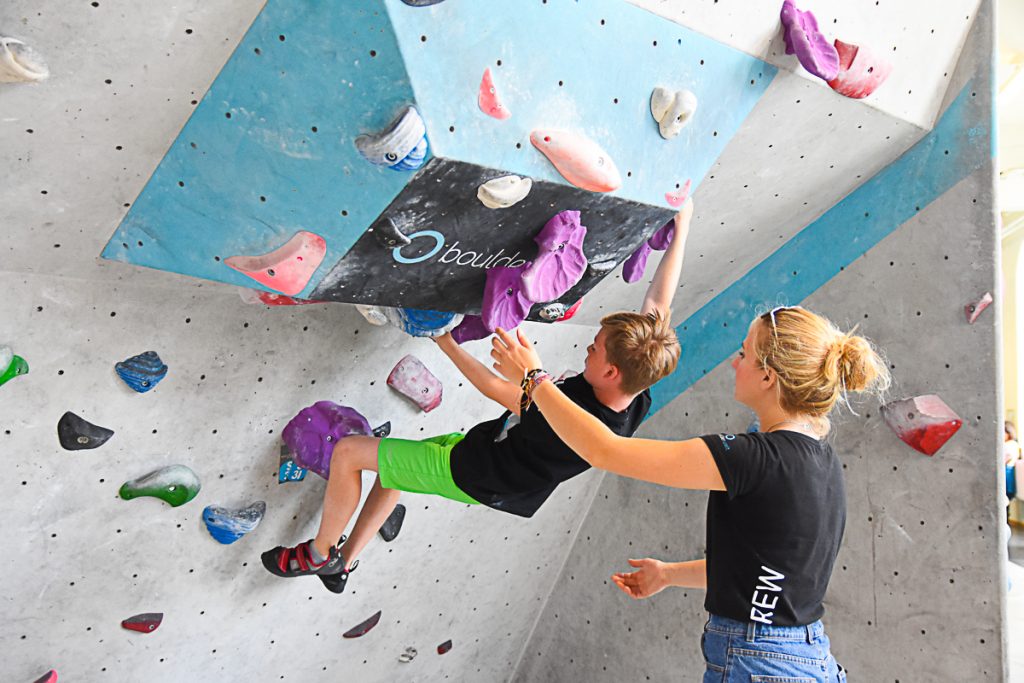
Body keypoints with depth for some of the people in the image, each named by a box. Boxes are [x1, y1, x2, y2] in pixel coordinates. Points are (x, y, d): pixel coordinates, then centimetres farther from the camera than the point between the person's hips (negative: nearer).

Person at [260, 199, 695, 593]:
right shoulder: (635, 398, -17)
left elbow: (495, 389, -26)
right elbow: (659, 302, -11)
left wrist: (445, 342, -14)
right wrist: (682, 223, -5)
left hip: (472, 474, -9)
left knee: (348, 452, -2)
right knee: (395, 459, 27)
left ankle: (320, 554, 20)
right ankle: (344, 563, 38)